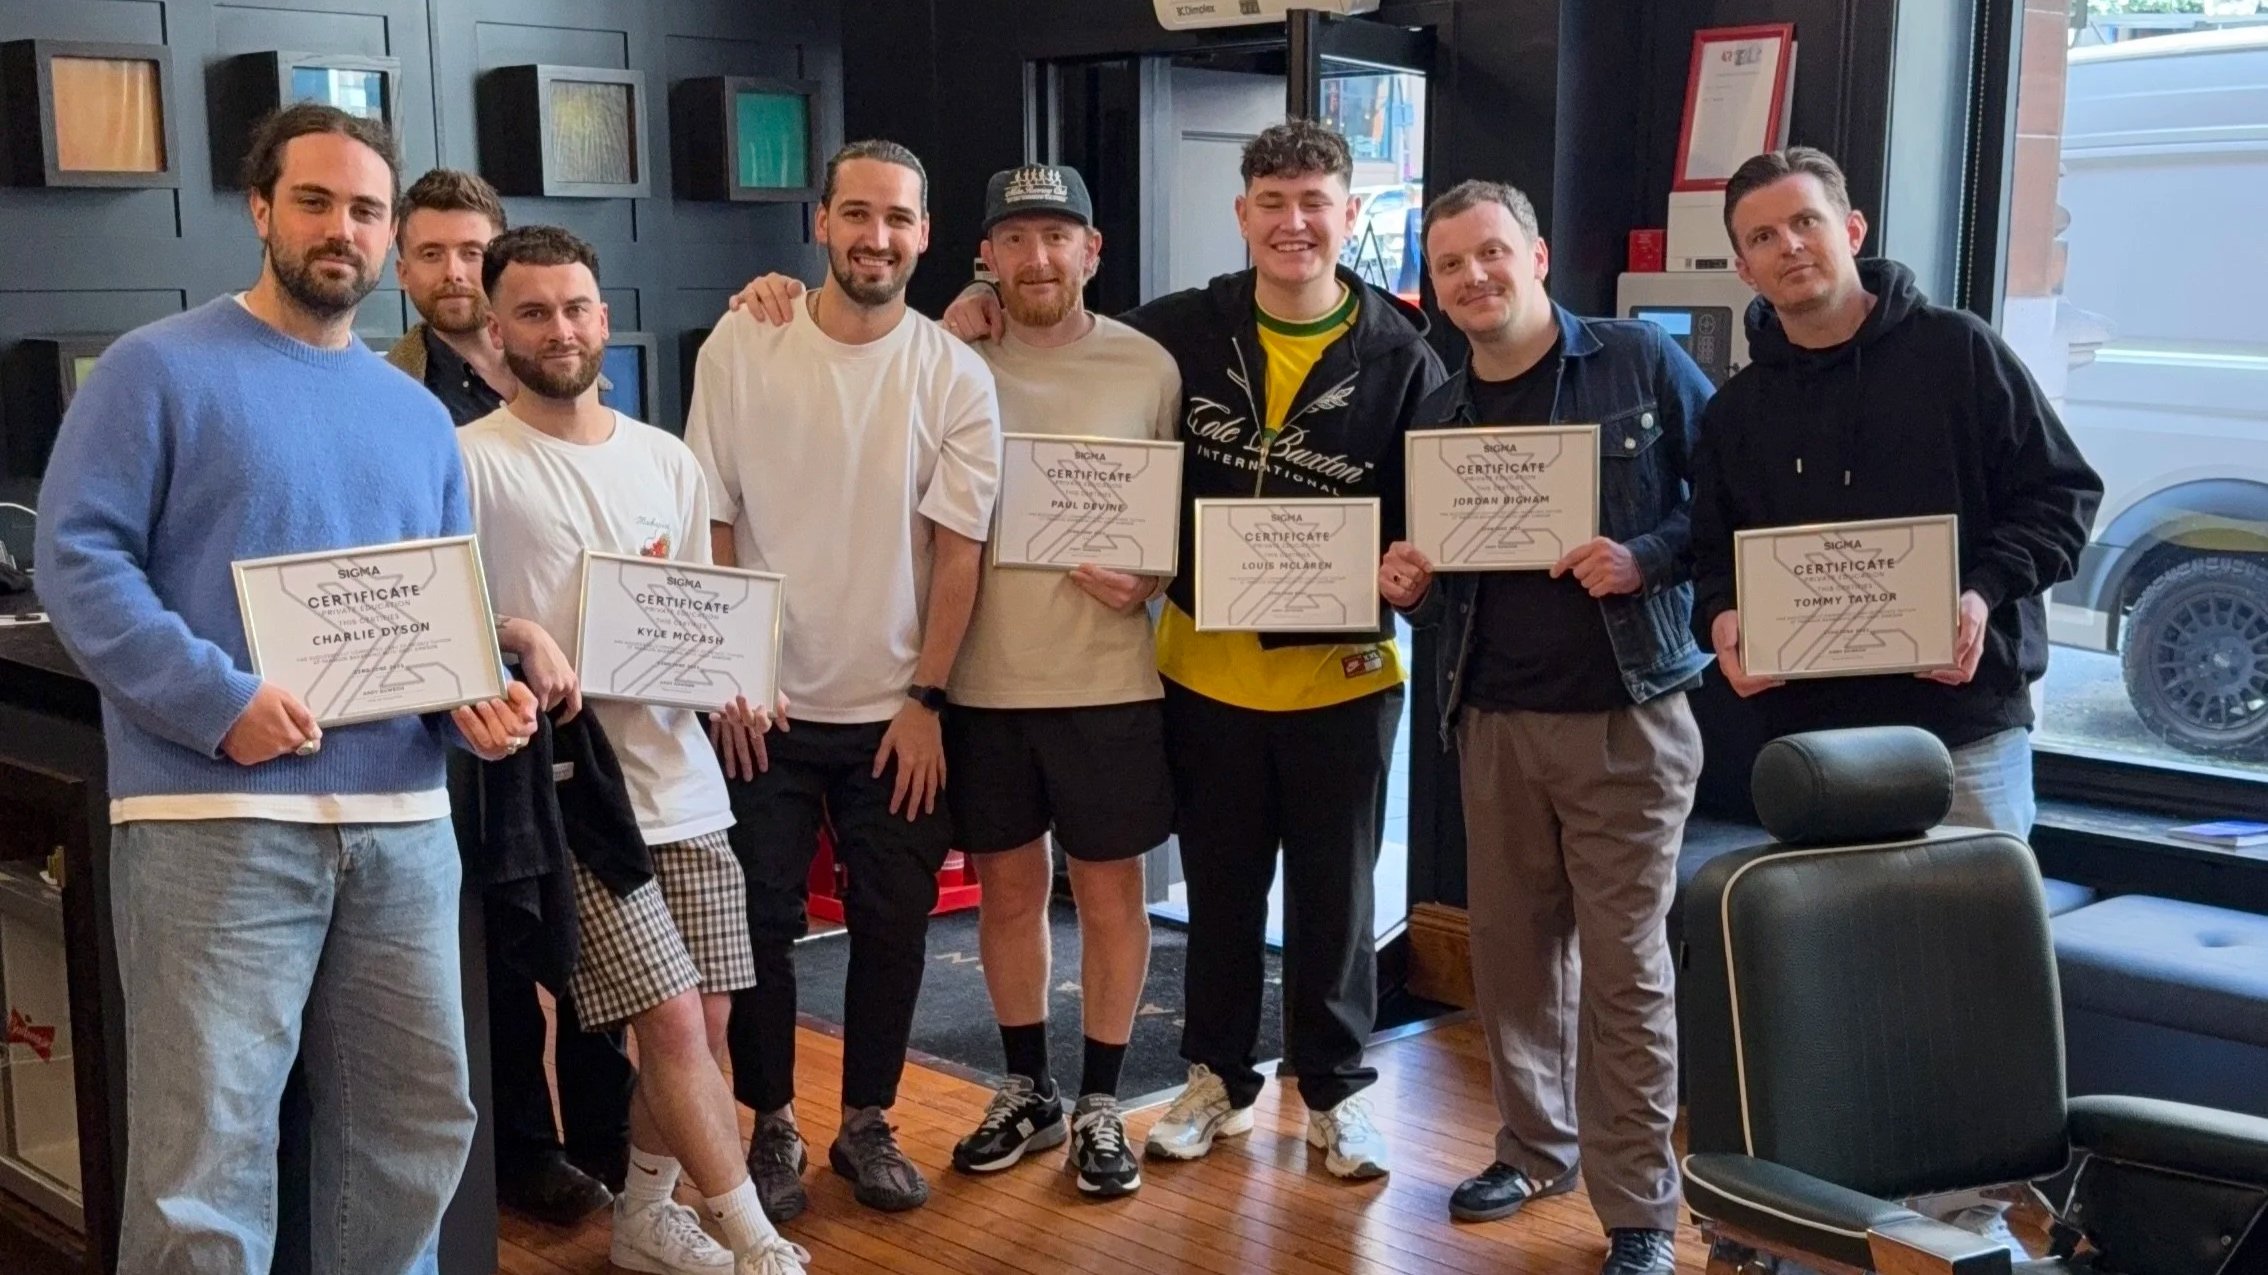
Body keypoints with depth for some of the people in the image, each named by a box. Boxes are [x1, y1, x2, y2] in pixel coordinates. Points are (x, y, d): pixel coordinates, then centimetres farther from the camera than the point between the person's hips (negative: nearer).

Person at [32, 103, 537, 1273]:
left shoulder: (418, 415, 17)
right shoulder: (160, 368, -1)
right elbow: (77, 561, -9)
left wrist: (480, 696, -2)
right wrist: (218, 699, -20)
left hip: (402, 818, 6)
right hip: (215, 817, -6)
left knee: (419, 1124, 14)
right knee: (204, 1158, -3)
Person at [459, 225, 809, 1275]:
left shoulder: (667, 461, 11)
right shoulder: (471, 461, -7)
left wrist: (729, 686, -1)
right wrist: (520, 636, -25)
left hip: (684, 778, 6)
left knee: (707, 1020, 9)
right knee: (671, 1020, -7)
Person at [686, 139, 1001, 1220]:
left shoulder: (954, 374, -3)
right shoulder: (741, 348, -3)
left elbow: (958, 547, -3)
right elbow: (709, 525, -1)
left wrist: (926, 699, -6)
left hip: (897, 714, 1)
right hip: (765, 704, 0)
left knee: (893, 926, 9)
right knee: (762, 923, 8)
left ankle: (868, 1122, 28)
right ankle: (772, 1126, 26)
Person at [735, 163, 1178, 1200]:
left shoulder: (1146, 366, 0)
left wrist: (1150, 579, -12)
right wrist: (784, 308, -11)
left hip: (1107, 678, -1)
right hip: (984, 681, 1)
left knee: (1109, 890, 8)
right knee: (1008, 890, 13)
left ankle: (1099, 1104, 24)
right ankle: (1027, 1091, 32)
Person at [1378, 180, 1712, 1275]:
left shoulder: (1642, 363, -4)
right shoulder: (1439, 417, 10)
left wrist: (1648, 558, -19)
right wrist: (1409, 587, -5)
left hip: (1625, 719, -4)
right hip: (1493, 721, 5)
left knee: (1623, 965, 0)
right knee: (1512, 951, 12)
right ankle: (1536, 1145, 32)